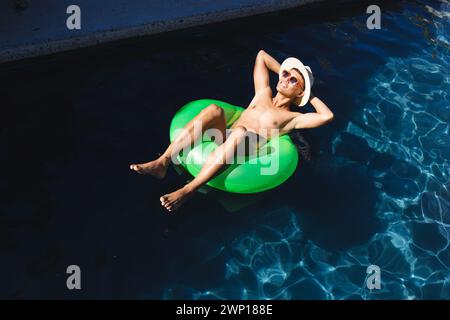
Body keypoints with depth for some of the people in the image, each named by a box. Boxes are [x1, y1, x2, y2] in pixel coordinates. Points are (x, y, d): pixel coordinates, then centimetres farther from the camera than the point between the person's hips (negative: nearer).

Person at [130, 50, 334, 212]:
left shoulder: (292, 118, 13)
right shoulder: (263, 93, 26)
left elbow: (327, 116, -4)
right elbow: (261, 55, 36)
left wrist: (310, 96, 10)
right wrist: (283, 71, 33)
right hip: (223, 139, 4)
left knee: (239, 131, -39)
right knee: (214, 110, -28)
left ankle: (187, 191, -46)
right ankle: (162, 163, -36)